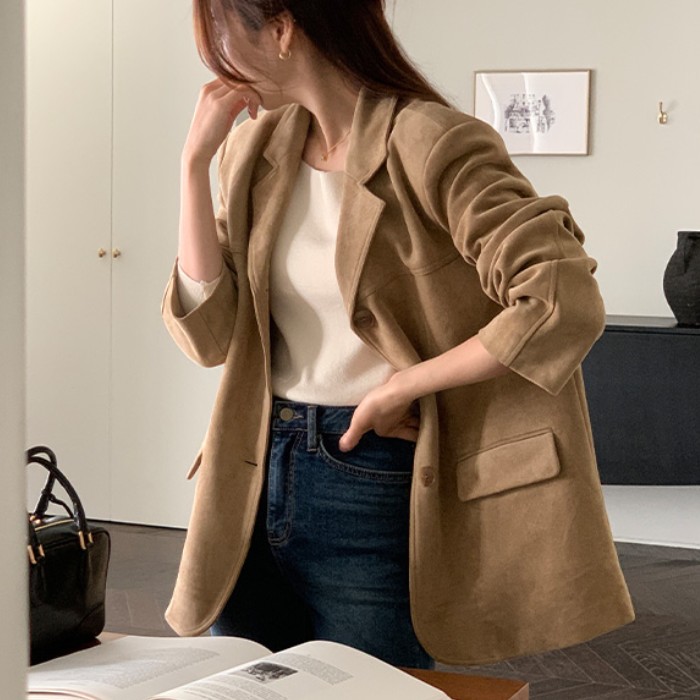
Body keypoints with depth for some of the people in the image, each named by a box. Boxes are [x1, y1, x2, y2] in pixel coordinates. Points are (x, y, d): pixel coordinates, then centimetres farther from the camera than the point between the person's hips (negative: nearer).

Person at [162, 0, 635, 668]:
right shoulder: (255, 148, 6)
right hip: (256, 476, 6)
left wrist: (403, 387, -17)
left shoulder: (427, 145, -15)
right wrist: (195, 161, -6)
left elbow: (566, 305, -24)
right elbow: (208, 333, 0)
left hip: (376, 485, -6)